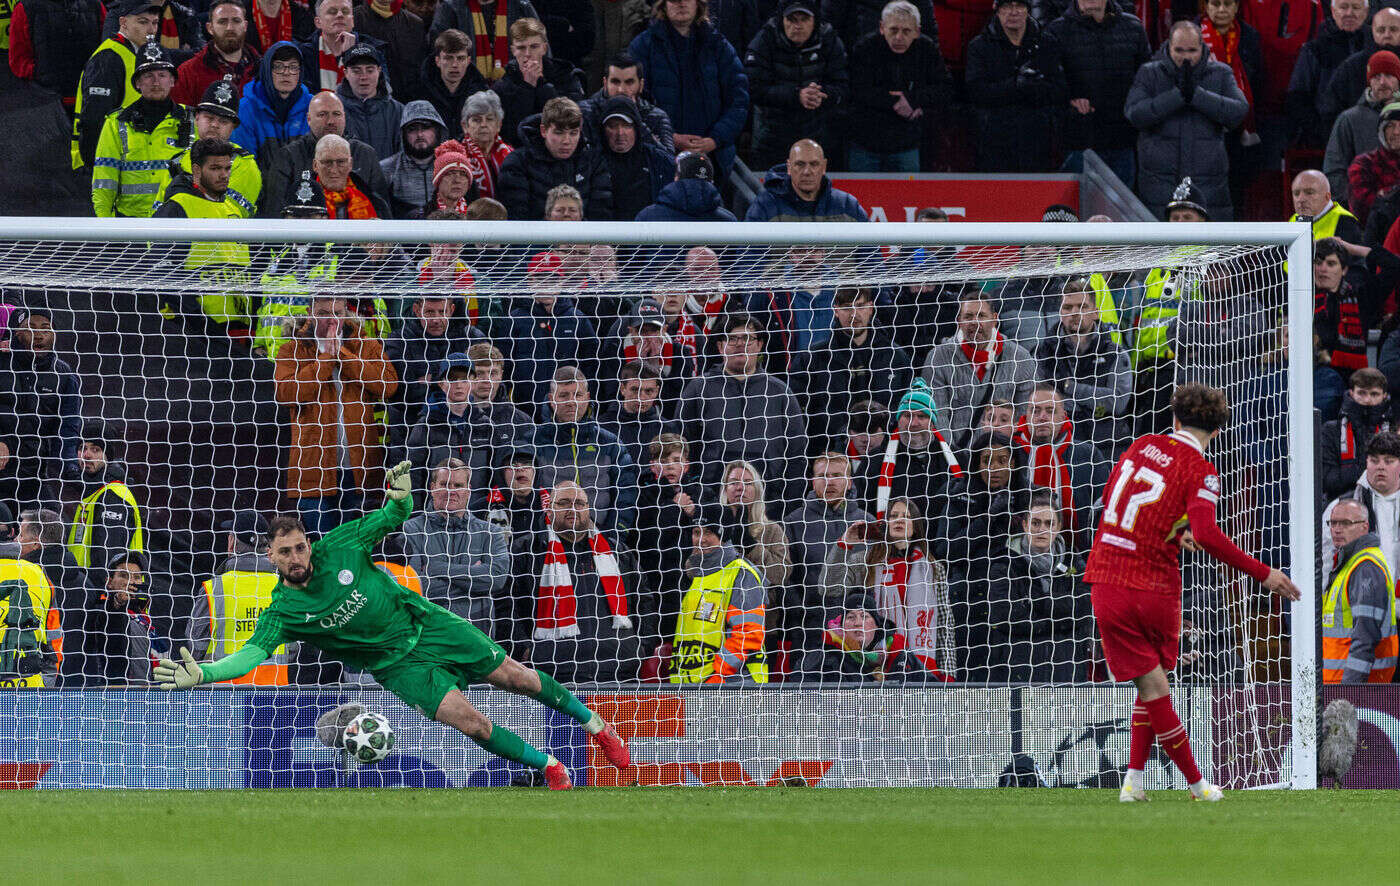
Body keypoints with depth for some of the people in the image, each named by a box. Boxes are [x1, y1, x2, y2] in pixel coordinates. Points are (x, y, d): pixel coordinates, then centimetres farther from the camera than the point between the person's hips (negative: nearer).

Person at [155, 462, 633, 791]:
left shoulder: (339, 547, -12)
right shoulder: (283, 612, -15)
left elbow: (391, 519, -3)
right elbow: (253, 652, -25)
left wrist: (400, 499, -27)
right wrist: (202, 674, -41)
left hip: (425, 624, 1)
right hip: (396, 663, -1)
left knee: (516, 677, 4)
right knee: (469, 720, -17)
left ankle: (593, 723, 27)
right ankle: (548, 765, 4)